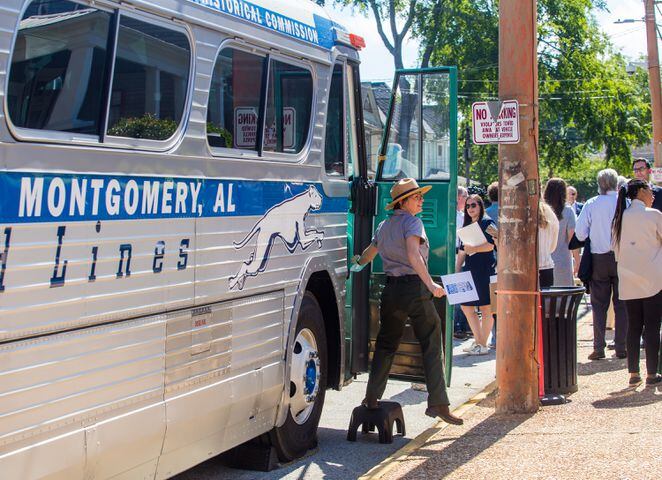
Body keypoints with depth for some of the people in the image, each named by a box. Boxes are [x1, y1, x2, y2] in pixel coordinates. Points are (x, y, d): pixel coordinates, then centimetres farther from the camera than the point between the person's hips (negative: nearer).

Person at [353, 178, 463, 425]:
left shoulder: (384, 226, 15)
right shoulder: (412, 222, -6)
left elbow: (369, 253, 30)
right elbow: (413, 255, -21)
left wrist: (358, 262, 51)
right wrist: (430, 284, -27)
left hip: (391, 289, 7)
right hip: (414, 287, -7)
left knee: (385, 345, 16)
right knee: (431, 346, -2)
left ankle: (372, 398, 19)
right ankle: (438, 403, -4)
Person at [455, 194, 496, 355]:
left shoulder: (487, 222, -2)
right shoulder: (467, 225, 20)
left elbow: (490, 245, -13)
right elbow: (462, 251, 21)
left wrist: (473, 249, -23)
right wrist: (456, 272, 16)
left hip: (485, 269, -8)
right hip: (469, 269, 8)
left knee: (485, 308, -5)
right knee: (466, 306, 6)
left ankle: (483, 345, -1)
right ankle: (478, 341, 15)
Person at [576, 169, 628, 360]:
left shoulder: (590, 205, -5)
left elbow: (580, 234, -4)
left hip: (599, 259, 0)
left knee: (599, 304, 7)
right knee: (621, 303, 8)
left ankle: (599, 348, 4)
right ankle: (621, 347, 8)